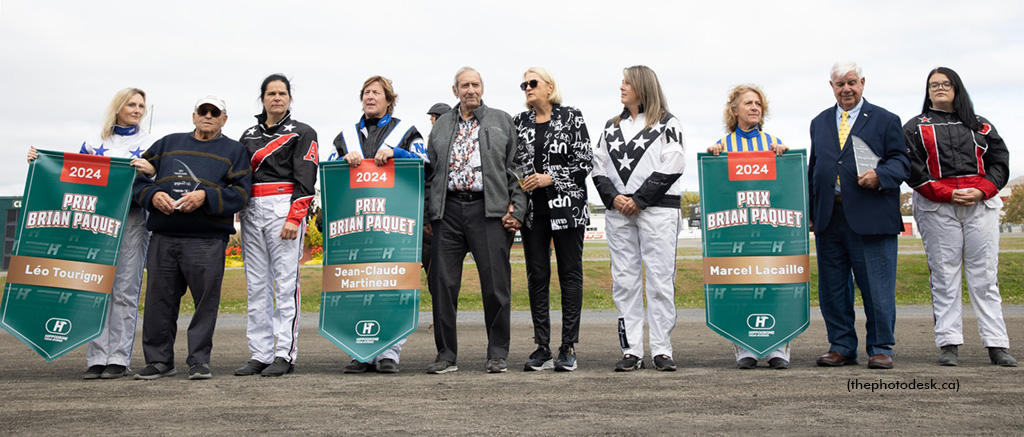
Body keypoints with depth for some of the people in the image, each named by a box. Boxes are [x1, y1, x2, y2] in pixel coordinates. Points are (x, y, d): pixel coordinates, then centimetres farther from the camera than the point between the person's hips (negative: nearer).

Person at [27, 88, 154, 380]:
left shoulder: (150, 144, 9)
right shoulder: (95, 142, 16)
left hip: (132, 220, -2)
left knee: (125, 290, -4)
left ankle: (119, 359, 0)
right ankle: (97, 359, 3)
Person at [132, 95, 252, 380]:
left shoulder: (233, 150, 12)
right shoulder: (168, 144, 21)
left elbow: (240, 192, -1)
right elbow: (139, 177, 17)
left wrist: (205, 196, -14)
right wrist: (153, 195, -4)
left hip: (207, 239, -3)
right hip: (163, 237, 3)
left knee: (206, 298, -4)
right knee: (159, 298, 5)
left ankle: (199, 360, 6)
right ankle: (159, 360, 16)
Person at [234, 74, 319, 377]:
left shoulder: (302, 133, 5)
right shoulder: (249, 135, 20)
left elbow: (305, 179, -5)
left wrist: (294, 218, -15)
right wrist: (239, 211, 6)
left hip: (284, 208, -5)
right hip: (252, 211, 6)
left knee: (285, 283, -7)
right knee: (256, 286, 4)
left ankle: (285, 355, -5)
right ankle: (260, 355, 9)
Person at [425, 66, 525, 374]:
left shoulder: (501, 121, 12)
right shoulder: (441, 125, 19)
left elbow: (515, 168, 7)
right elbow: (429, 172, 17)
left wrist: (517, 209, -4)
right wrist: (427, 213, 7)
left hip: (489, 210, -2)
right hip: (449, 209, 3)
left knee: (495, 283, -2)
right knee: (442, 282, 1)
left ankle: (498, 354, 10)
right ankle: (446, 354, 12)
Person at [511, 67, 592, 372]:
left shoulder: (572, 117, 2)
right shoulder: (519, 122, 12)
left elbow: (585, 163, -4)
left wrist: (550, 178, -12)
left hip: (566, 206, -3)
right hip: (532, 209, 4)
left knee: (570, 274, 0)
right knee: (537, 276, 4)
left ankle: (568, 347, 5)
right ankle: (542, 347, 10)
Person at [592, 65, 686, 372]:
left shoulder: (667, 124, 5)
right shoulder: (612, 127, 20)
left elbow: (670, 168, -5)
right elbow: (599, 168, 13)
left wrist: (638, 200, -11)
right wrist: (613, 197, -5)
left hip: (657, 209, -5)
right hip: (619, 210, 5)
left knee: (659, 280, -5)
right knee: (624, 281, 2)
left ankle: (662, 349, 2)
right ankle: (631, 351, 7)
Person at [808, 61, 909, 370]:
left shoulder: (885, 120, 7)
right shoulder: (819, 123, 19)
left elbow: (901, 163, 2)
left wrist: (879, 176, -20)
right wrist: (810, 212, 13)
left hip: (870, 218, -4)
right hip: (828, 218, 4)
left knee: (877, 288, -1)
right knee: (832, 288, 7)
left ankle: (880, 348, 11)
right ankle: (842, 347, 17)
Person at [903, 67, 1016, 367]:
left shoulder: (980, 126, 18)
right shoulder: (915, 127, 10)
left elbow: (1000, 161, 11)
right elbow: (913, 169, -1)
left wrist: (981, 191, -8)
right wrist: (948, 194, -12)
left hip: (981, 204, 2)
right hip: (937, 208, -2)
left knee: (985, 275, 1)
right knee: (944, 275, -3)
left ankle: (996, 345, 3)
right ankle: (948, 344, 0)